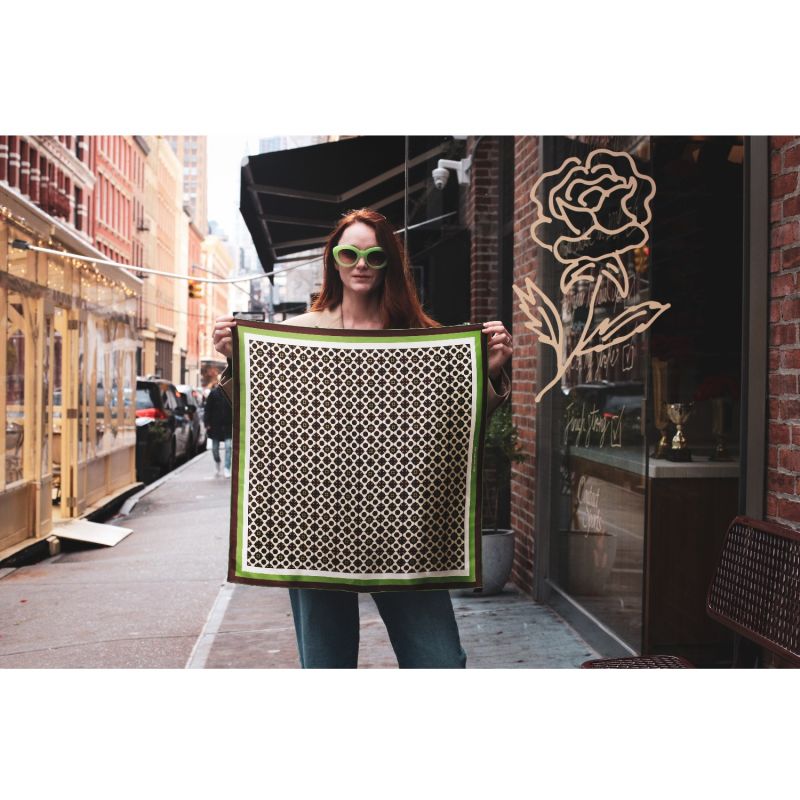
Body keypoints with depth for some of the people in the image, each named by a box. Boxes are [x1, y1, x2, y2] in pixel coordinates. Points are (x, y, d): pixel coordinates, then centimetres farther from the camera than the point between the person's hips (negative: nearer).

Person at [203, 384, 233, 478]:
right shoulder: (213, 393, -2)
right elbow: (207, 409, 0)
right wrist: (207, 424, -5)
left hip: (228, 425, -1)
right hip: (215, 425, 1)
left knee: (228, 446, -10)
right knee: (215, 448, 10)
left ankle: (227, 469, -7)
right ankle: (217, 462, 38)